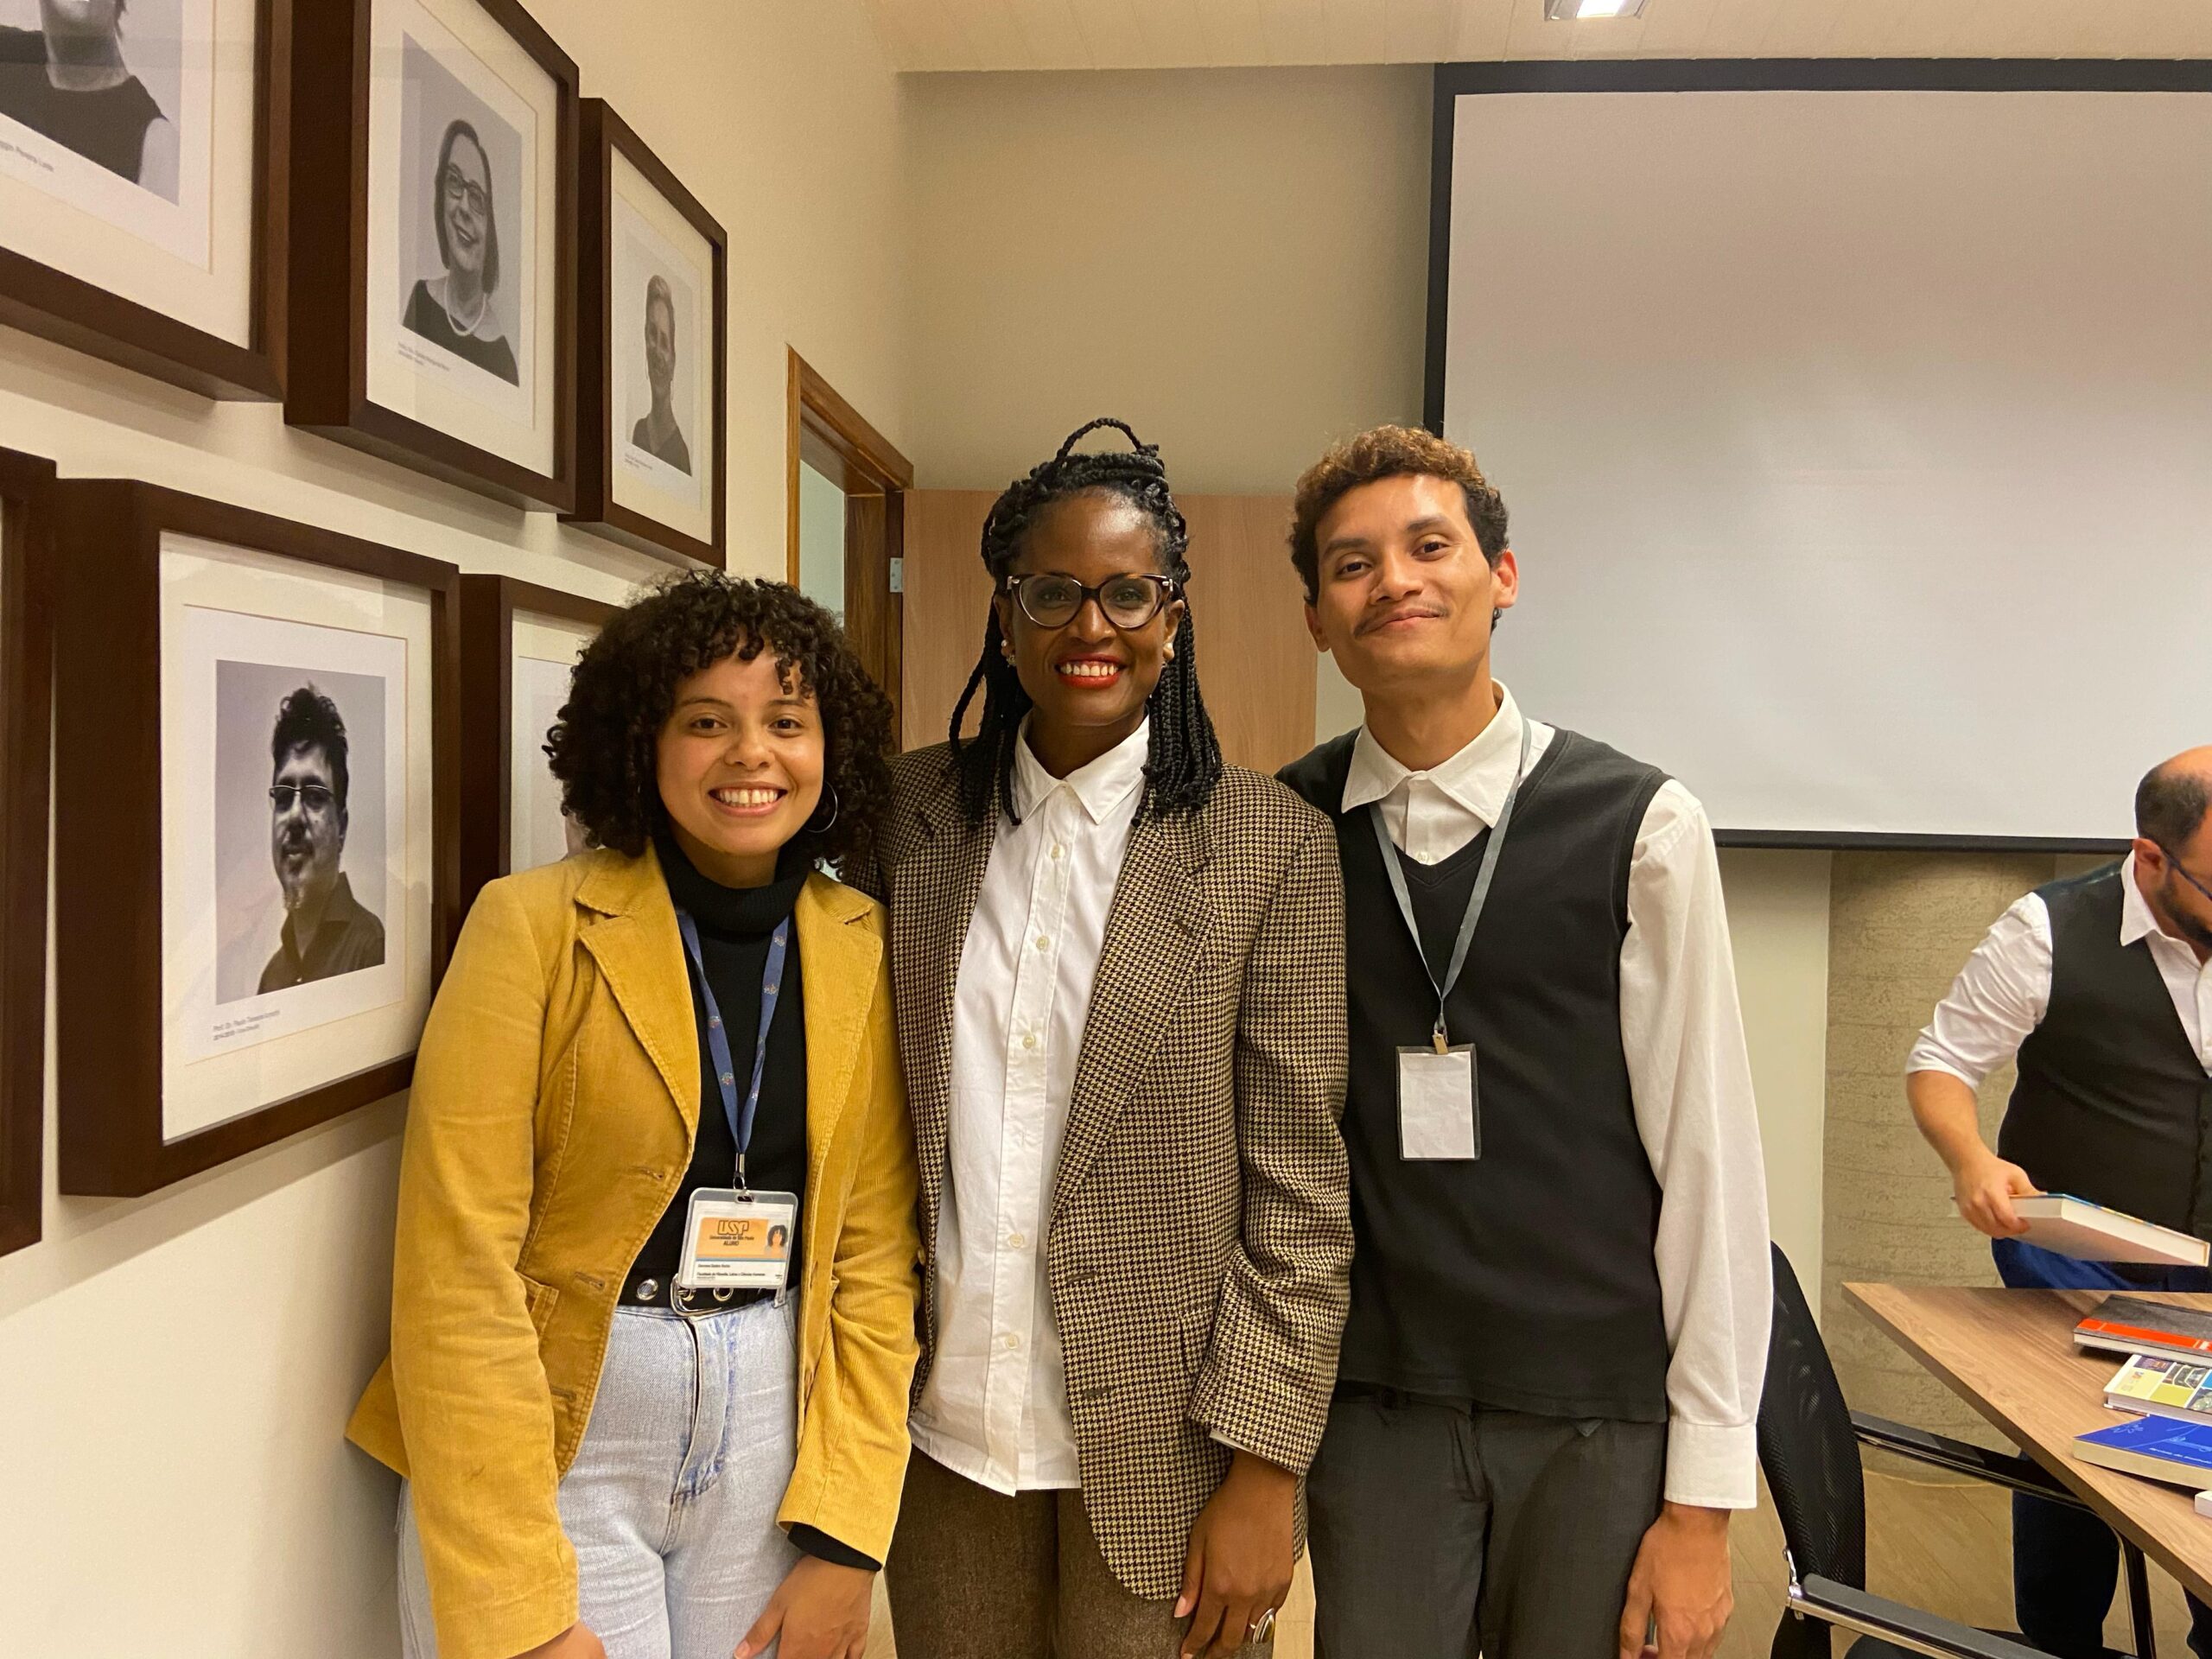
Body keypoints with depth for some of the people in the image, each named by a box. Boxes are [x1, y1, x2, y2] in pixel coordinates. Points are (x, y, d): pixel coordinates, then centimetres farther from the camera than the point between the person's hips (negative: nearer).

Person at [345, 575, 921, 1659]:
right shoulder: (534, 924, -11)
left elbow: (874, 1249, 1)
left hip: (778, 1438, 3)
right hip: (549, 1439, -3)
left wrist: (844, 1540, -5)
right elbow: (458, 1264, -14)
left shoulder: (862, 949, -1)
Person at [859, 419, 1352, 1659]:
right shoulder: (913, 812, 1)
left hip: (1160, 1451, -3)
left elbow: (1303, 1191, -8)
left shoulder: (1273, 844, -9)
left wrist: (1265, 1467, -9)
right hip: (945, 1429, 3)